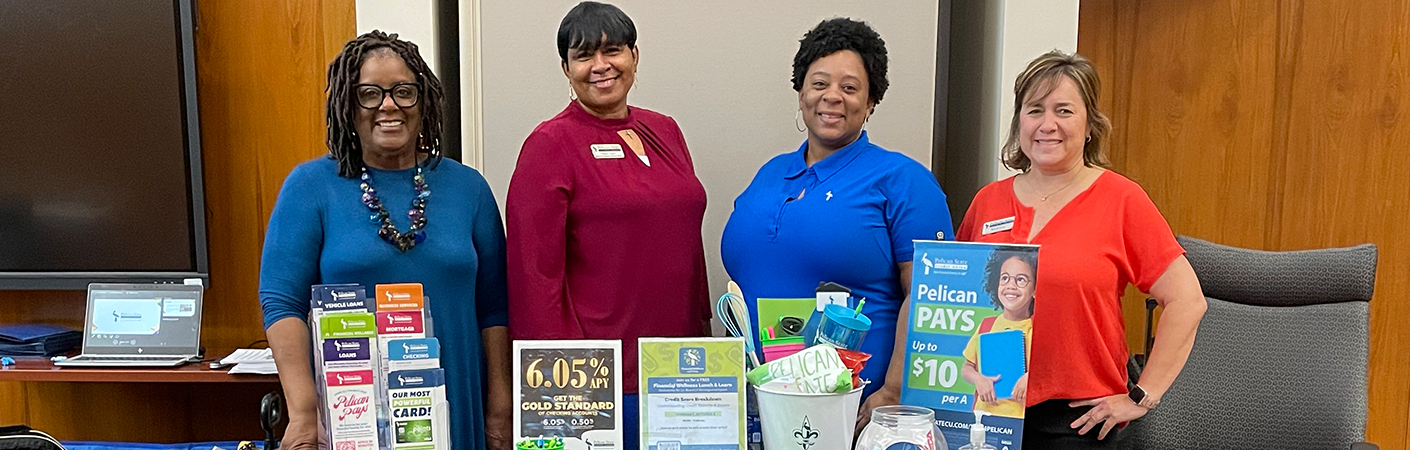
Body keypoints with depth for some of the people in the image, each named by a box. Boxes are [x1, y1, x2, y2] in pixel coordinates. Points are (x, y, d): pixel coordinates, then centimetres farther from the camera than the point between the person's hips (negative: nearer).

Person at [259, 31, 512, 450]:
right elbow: (282, 301, -7)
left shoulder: (467, 187, 4)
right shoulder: (310, 186, -2)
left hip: (455, 409, 2)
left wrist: (499, 407, 1)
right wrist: (303, 412, -16)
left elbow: (493, 306, 4)